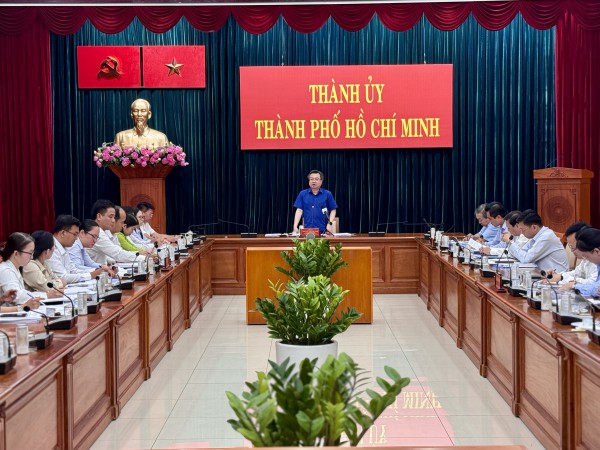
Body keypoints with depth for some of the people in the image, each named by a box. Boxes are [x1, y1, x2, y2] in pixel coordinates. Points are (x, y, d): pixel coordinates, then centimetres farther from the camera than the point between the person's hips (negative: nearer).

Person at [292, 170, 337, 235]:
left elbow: (333, 210, 7)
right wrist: (295, 227, -7)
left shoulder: (327, 194, 3)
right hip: (307, 230, 1)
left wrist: (329, 224, -7)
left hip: (322, 230, -1)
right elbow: (299, 210, 3)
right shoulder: (302, 194, 6)